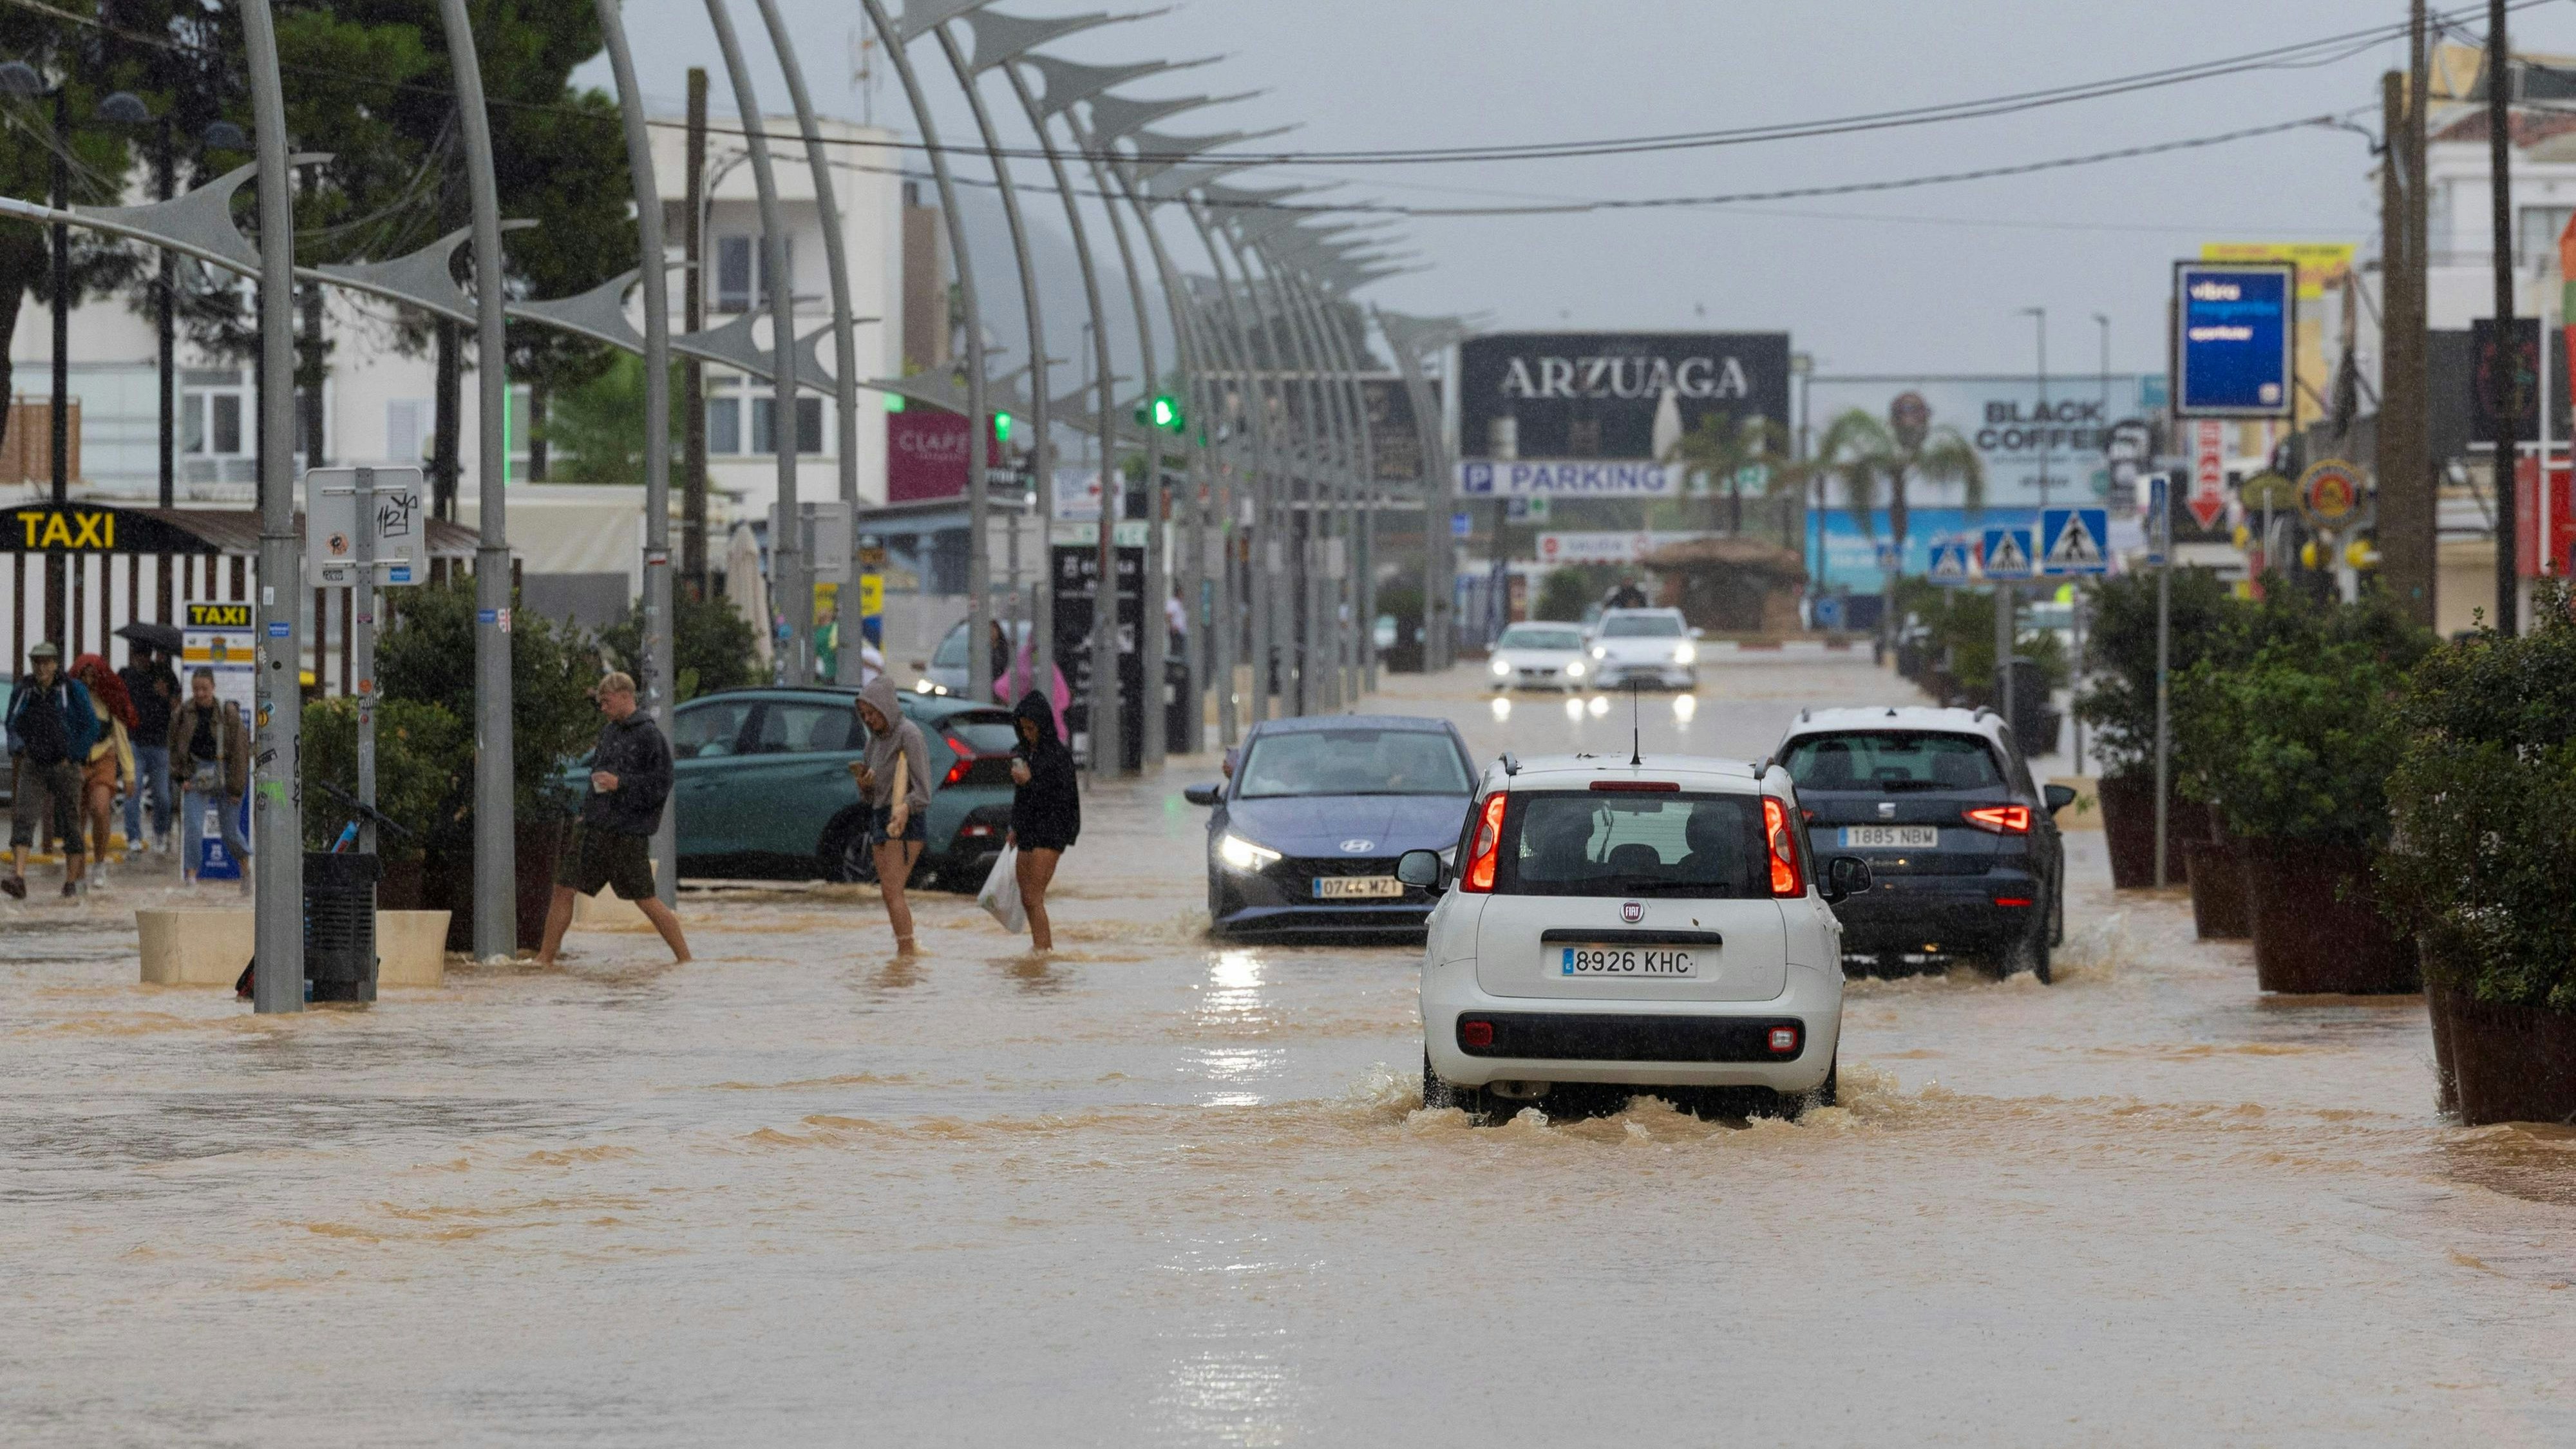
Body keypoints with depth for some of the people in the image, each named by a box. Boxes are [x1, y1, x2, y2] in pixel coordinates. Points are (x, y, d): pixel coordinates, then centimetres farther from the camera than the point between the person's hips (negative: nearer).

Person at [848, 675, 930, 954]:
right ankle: (908, 949, 7)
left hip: (905, 823, -8)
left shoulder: (909, 735, -10)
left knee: (892, 891, -16)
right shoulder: (876, 740, 14)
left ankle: (906, 952, -17)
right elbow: (868, 795, 18)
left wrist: (905, 808, -36)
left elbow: (921, 790, -16)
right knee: (890, 894, 4)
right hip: (879, 819, 8)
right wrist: (863, 784, -5)